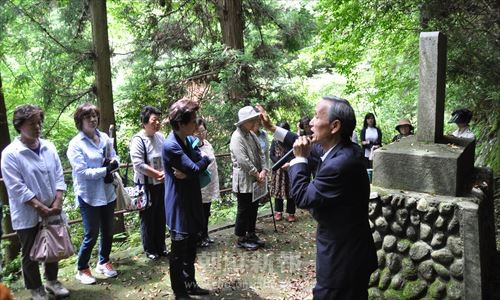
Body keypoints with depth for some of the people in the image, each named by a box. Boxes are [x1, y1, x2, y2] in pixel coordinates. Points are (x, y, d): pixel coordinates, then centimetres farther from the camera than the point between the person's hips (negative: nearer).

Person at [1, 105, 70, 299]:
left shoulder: (49, 147, 1)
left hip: (51, 211, 5)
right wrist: (40, 207, -18)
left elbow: (59, 176, 2)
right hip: (27, 215, -5)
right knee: (30, 254, 11)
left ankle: (52, 281, 39)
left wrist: (57, 202, -8)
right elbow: (17, 188, -17)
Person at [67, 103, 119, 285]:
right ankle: (82, 269, 25)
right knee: (91, 235, 5)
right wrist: (106, 169, -20)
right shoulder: (75, 144, -14)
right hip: (89, 196, -5)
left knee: (108, 232, 18)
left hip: (108, 193, 6)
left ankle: (103, 262, 38)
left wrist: (113, 163, -16)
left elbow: (115, 157, 7)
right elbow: (82, 172, -19)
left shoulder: (105, 138, 1)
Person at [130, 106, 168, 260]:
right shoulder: (138, 140, -17)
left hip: (161, 184, 6)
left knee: (161, 217, 15)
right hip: (146, 185, -6)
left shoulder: (160, 137, 3)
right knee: (148, 218, 7)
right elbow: (139, 165, -23)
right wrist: (158, 174, -19)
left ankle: (161, 246, 31)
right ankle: (149, 249, 23)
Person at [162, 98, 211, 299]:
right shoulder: (171, 146, -23)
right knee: (179, 251, 6)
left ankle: (190, 284, 35)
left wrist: (187, 173, -18)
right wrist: (206, 159, -3)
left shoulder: (188, 140, 7)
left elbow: (198, 168, 2)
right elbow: (196, 169, -23)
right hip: (179, 205, -9)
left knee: (190, 247, 20)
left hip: (191, 202, 9)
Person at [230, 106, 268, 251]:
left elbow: (260, 153, 8)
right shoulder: (237, 138, -18)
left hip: (254, 180, 8)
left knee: (253, 208, 16)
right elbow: (244, 161, -24)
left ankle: (251, 235, 30)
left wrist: (263, 171, -7)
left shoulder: (252, 135, 9)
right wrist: (257, 175, -17)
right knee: (243, 210, 3)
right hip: (244, 181, -8)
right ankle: (241, 239, 17)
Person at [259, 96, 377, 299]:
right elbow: (311, 146, 16)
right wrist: (273, 128, 19)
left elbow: (302, 198, -21)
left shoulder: (339, 164, -31)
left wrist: (300, 159, -12)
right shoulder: (344, 149, -2)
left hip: (341, 258, -9)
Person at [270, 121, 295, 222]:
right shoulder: (275, 141, 1)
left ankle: (291, 213, 15)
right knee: (278, 190, 6)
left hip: (290, 170, -2)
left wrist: (289, 164, -19)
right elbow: (272, 155, 2)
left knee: (291, 191, 4)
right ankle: (278, 212, 19)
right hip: (278, 170, 2)